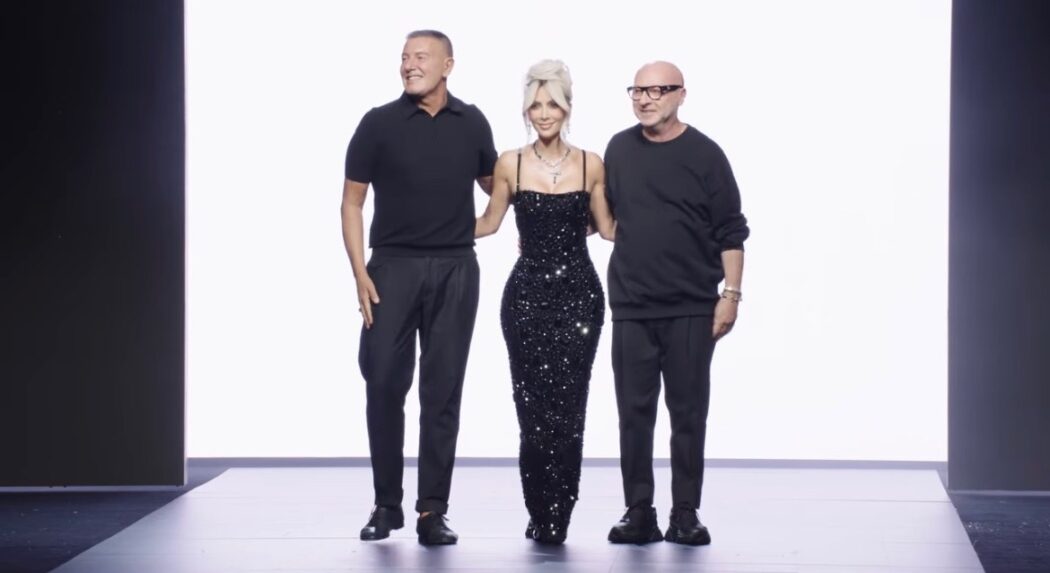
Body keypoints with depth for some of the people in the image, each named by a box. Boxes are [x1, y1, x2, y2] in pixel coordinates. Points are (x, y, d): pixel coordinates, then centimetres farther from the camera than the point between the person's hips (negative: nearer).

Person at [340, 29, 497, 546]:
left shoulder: (471, 124, 6)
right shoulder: (379, 124, 0)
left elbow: (493, 185, 22)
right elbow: (352, 202, 2)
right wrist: (360, 273, -7)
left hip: (454, 270, 1)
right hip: (393, 266, -1)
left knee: (442, 391, 1)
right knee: (384, 384, -3)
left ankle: (432, 512, 6)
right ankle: (387, 504, 11)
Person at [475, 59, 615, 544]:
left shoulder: (591, 165, 3)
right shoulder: (510, 164, 2)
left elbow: (609, 228, 12)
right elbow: (488, 224, 12)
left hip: (579, 292, 0)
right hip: (527, 292, 0)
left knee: (566, 407, -7)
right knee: (533, 406, -3)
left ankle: (556, 518, 3)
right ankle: (541, 515, 9)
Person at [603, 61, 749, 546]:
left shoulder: (704, 155, -2)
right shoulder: (619, 148, 7)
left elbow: (731, 232, -1)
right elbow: (602, 214, 19)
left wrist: (731, 294, -7)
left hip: (692, 308, -2)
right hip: (631, 306, 3)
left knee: (688, 413, 2)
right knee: (634, 412, 3)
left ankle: (685, 514, 9)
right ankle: (638, 512, 10)